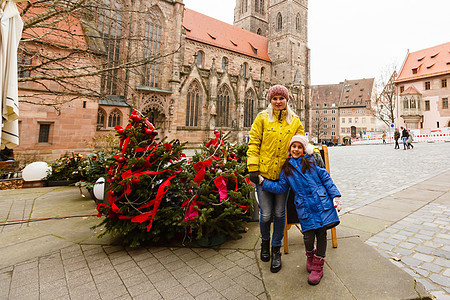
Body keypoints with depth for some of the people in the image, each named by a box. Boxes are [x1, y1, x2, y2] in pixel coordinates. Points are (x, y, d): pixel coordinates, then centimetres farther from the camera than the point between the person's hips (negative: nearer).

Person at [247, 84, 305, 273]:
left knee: (279, 214, 11)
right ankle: (265, 241, 37)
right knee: (266, 214, 5)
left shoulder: (295, 121, 10)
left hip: (283, 174, 2)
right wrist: (253, 168, -9)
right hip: (264, 173, -2)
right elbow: (253, 144, -1)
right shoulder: (262, 118, 3)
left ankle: (276, 250, 30)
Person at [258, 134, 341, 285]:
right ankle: (310, 256, 34)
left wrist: (335, 196, 1)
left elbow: (326, 178, 6)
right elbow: (280, 187, 7)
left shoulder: (311, 161, 5)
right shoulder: (287, 169, 8)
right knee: (308, 237, -2)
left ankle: (317, 267, 26)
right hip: (304, 208, 0)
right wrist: (263, 181, 2)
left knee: (321, 233, 6)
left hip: (322, 202, 0)